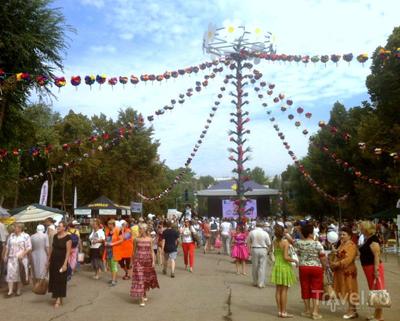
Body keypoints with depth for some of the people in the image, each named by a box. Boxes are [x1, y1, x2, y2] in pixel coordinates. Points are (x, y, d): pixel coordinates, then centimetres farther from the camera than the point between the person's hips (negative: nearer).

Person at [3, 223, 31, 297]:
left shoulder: (26, 236, -6)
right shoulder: (11, 236, 9)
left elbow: (29, 248, -9)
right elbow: (7, 246, 15)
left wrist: (22, 254, -18)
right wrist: (6, 255, 9)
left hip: (21, 259, -4)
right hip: (11, 258, 4)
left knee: (20, 274, 4)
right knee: (10, 273, -1)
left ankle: (18, 291, 15)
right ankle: (10, 291, 3)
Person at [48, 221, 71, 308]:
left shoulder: (67, 237, -13)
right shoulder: (55, 236, 6)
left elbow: (68, 251, -15)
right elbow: (52, 248, 12)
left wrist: (65, 264, -19)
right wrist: (49, 260, 10)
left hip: (61, 261, -6)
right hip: (53, 260, 6)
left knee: (60, 279, 0)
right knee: (53, 279, 11)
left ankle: (58, 300, 6)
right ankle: (57, 297, 23)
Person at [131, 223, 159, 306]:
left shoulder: (149, 239, -1)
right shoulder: (137, 239, -2)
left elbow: (152, 251, 2)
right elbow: (134, 251, 4)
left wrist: (153, 261, -5)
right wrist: (133, 261, 5)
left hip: (147, 260, 2)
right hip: (138, 260, -1)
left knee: (146, 278, 13)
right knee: (139, 278, -6)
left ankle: (145, 294, 34)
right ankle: (141, 299, -3)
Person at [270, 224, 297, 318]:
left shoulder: (274, 242, 1)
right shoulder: (285, 242, -17)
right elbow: (286, 257, -20)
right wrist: (294, 260, -4)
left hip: (277, 266, 6)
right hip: (285, 266, -6)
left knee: (278, 289, 11)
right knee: (284, 290, 2)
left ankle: (279, 311, 19)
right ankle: (283, 312, 8)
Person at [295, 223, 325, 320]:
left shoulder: (299, 243, -4)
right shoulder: (317, 244, -11)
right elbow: (322, 257, -10)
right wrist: (324, 267, 5)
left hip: (303, 268, 3)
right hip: (316, 268, -2)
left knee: (305, 289, 12)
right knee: (316, 290, 5)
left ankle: (307, 311, 23)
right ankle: (315, 313, 6)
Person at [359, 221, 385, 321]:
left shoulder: (373, 240, -18)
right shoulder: (367, 239, 10)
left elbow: (377, 255, -22)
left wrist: (376, 270, -24)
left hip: (374, 268, -10)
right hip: (368, 268, 10)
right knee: (373, 291, 17)